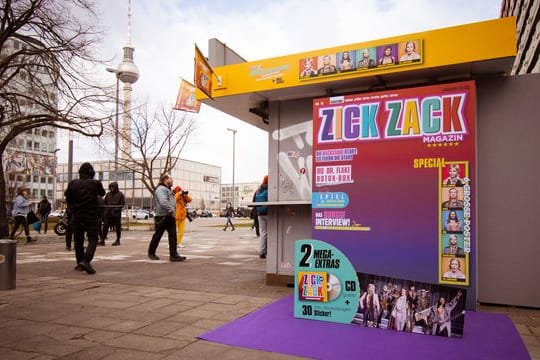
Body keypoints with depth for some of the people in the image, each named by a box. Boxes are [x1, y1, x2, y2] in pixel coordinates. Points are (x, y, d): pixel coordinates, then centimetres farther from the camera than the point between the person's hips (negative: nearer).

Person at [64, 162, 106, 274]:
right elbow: (102, 193, 8)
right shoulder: (95, 183, -9)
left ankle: (79, 263, 22)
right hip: (92, 216, -3)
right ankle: (86, 261, -17)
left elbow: (67, 198, 8)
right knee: (93, 240, 0)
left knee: (78, 240, 16)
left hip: (77, 216, 4)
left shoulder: (73, 183, -1)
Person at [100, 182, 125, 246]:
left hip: (116, 214, -4)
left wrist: (117, 209, -18)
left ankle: (118, 240, 12)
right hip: (108, 214, 4)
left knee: (118, 227, 3)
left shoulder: (120, 194, 1)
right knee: (105, 226, -1)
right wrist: (104, 211, 3)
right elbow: (104, 202, 16)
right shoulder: (108, 194, 14)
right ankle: (102, 240, 1)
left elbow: (122, 204, -4)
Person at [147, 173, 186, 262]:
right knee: (157, 235, 4)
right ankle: (151, 253, 21)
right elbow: (163, 202, -24)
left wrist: (173, 211, 15)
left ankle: (173, 255, -1)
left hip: (170, 217, 9)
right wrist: (171, 211, -22)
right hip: (162, 216, -9)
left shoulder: (168, 189, 22)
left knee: (173, 236, 0)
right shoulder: (160, 189, -11)